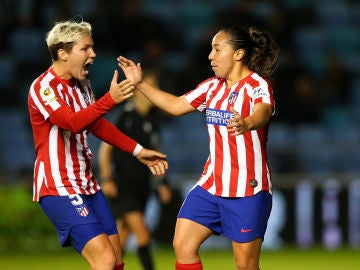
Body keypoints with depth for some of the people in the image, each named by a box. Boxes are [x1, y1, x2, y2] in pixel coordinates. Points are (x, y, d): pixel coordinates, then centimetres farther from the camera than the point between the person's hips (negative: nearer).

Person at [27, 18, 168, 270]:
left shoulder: (81, 84, 11)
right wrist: (110, 99, -43)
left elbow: (96, 124, 26)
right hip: (59, 188, -9)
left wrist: (138, 151, 24)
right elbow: (73, 123, -32)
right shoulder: (43, 87, -16)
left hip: (87, 185, 9)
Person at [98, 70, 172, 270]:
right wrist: (106, 179, -13)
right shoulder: (125, 116, -10)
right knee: (142, 233, -15)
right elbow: (105, 148, -7)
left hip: (142, 185, 6)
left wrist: (162, 182, 18)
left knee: (122, 237, 10)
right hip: (122, 187, -6)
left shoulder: (153, 118, 9)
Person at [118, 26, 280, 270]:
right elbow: (176, 105, 22)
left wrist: (246, 124, -58)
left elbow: (263, 113, -35)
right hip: (211, 184, 7)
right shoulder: (213, 86, 10)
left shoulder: (257, 84, -13)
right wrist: (140, 83, 15)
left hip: (248, 189, -7)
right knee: (182, 246, -1)